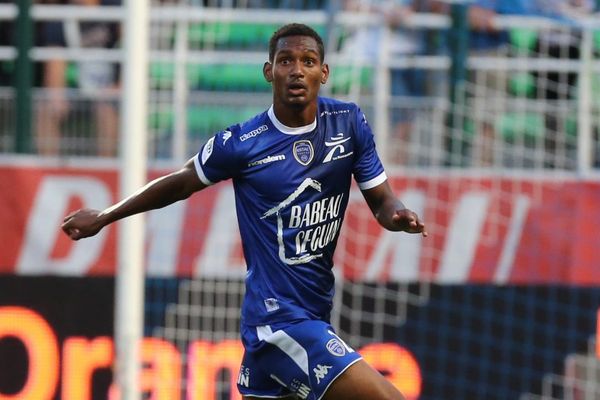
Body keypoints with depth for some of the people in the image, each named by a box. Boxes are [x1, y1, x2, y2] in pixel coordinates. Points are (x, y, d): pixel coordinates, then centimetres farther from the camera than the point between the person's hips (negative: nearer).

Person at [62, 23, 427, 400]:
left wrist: (398, 214, -19)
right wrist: (104, 217, 16)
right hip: (280, 316, -6)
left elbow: (381, 201, 5)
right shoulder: (242, 143, -11)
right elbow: (180, 184, 6)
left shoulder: (349, 123, 0)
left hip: (315, 310, 6)